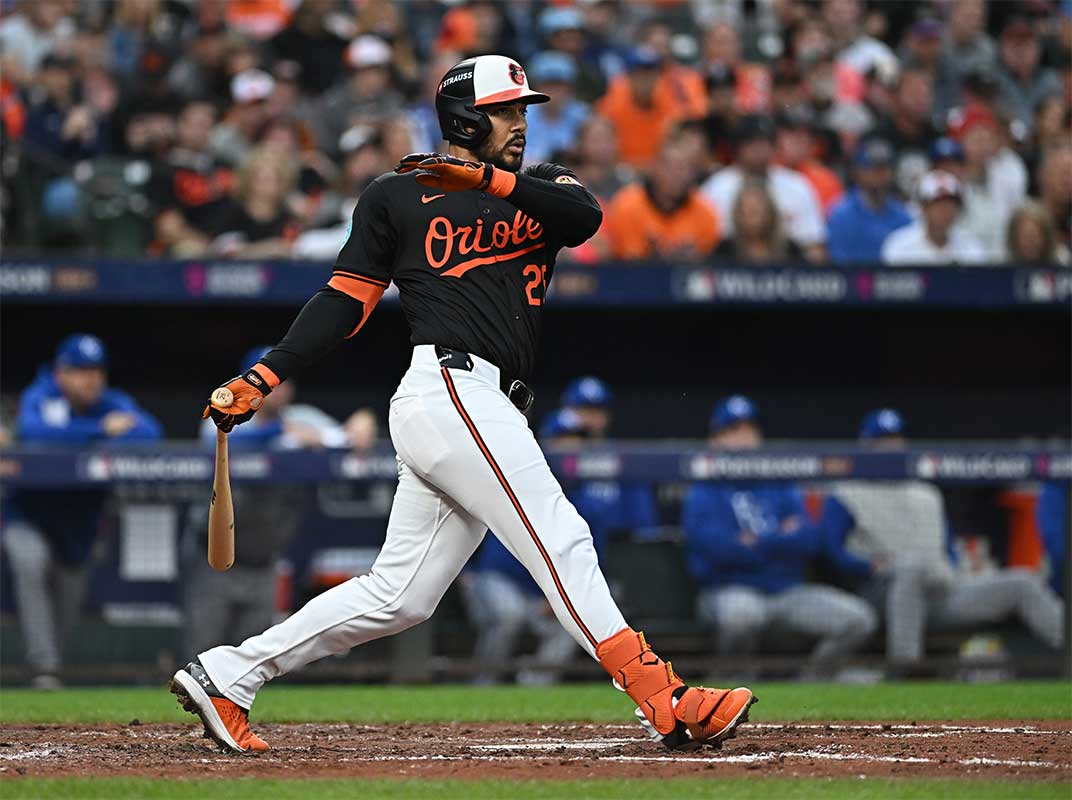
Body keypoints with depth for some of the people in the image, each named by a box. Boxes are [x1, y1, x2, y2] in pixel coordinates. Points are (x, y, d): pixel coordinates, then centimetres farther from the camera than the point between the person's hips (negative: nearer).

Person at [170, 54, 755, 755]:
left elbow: (586, 215, -4)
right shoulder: (395, 197, 10)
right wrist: (262, 380, 1)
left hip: (491, 412, 6)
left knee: (400, 597, 6)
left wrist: (488, 179, -18)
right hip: (451, 388, -6)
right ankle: (665, 702, -20)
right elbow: (345, 301, 10)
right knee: (559, 539, -15)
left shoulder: (539, 189, 20)